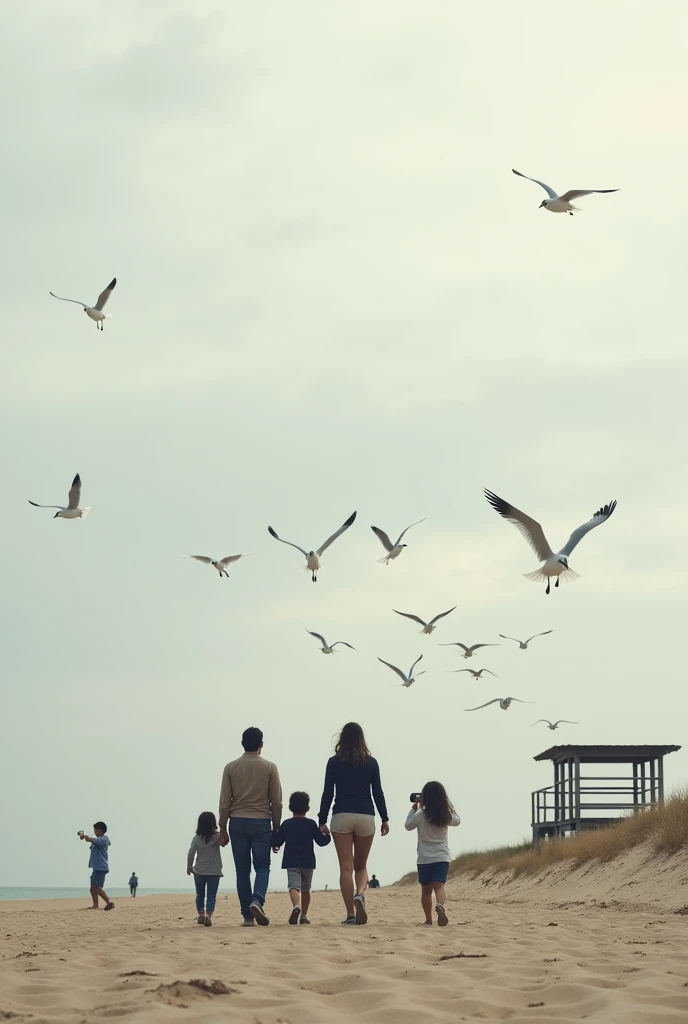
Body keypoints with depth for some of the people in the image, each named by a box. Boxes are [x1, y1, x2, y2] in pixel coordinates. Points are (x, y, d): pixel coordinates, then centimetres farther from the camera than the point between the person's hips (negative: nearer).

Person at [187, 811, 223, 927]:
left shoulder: (197, 838, -5)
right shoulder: (217, 837, -9)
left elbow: (190, 854, -3)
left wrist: (189, 866, 10)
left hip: (199, 871, 2)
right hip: (214, 872, -1)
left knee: (200, 895, 18)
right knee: (211, 896, -2)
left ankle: (201, 913, 6)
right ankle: (208, 915, -19)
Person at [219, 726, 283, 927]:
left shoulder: (231, 767, 3)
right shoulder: (270, 767, 1)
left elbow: (224, 802, 2)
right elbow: (276, 802, 1)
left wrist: (223, 829, 8)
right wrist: (276, 827, 10)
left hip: (237, 822, 1)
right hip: (261, 822, -1)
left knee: (242, 870, 6)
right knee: (262, 866, 6)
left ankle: (247, 915, 4)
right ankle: (257, 900, -20)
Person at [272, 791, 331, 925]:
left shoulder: (286, 824, 2)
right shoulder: (311, 824, 1)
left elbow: (276, 842, 6)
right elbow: (321, 841, 3)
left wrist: (274, 847, 29)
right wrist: (327, 836, 25)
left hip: (291, 862, -1)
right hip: (308, 862, 1)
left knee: (294, 886, -14)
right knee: (305, 889, 17)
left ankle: (296, 906, -42)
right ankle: (304, 915, 21)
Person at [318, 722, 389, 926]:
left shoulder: (334, 762, 1)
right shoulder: (371, 762, 4)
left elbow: (327, 793, 0)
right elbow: (378, 793, 5)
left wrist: (322, 820, 4)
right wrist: (384, 819, 12)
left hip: (341, 816, -1)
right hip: (365, 816, 1)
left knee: (346, 867, 0)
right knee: (361, 865, 14)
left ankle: (350, 914, -5)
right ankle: (360, 893, -18)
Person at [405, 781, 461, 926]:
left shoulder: (421, 814, -8)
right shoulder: (447, 815, 1)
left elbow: (408, 825, 8)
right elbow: (457, 821, 23)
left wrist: (414, 808, 12)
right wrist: (448, 805, 21)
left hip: (424, 859, -1)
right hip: (443, 857, 1)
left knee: (426, 890, 12)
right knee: (439, 886, -13)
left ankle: (428, 919, 14)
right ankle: (440, 905, -43)